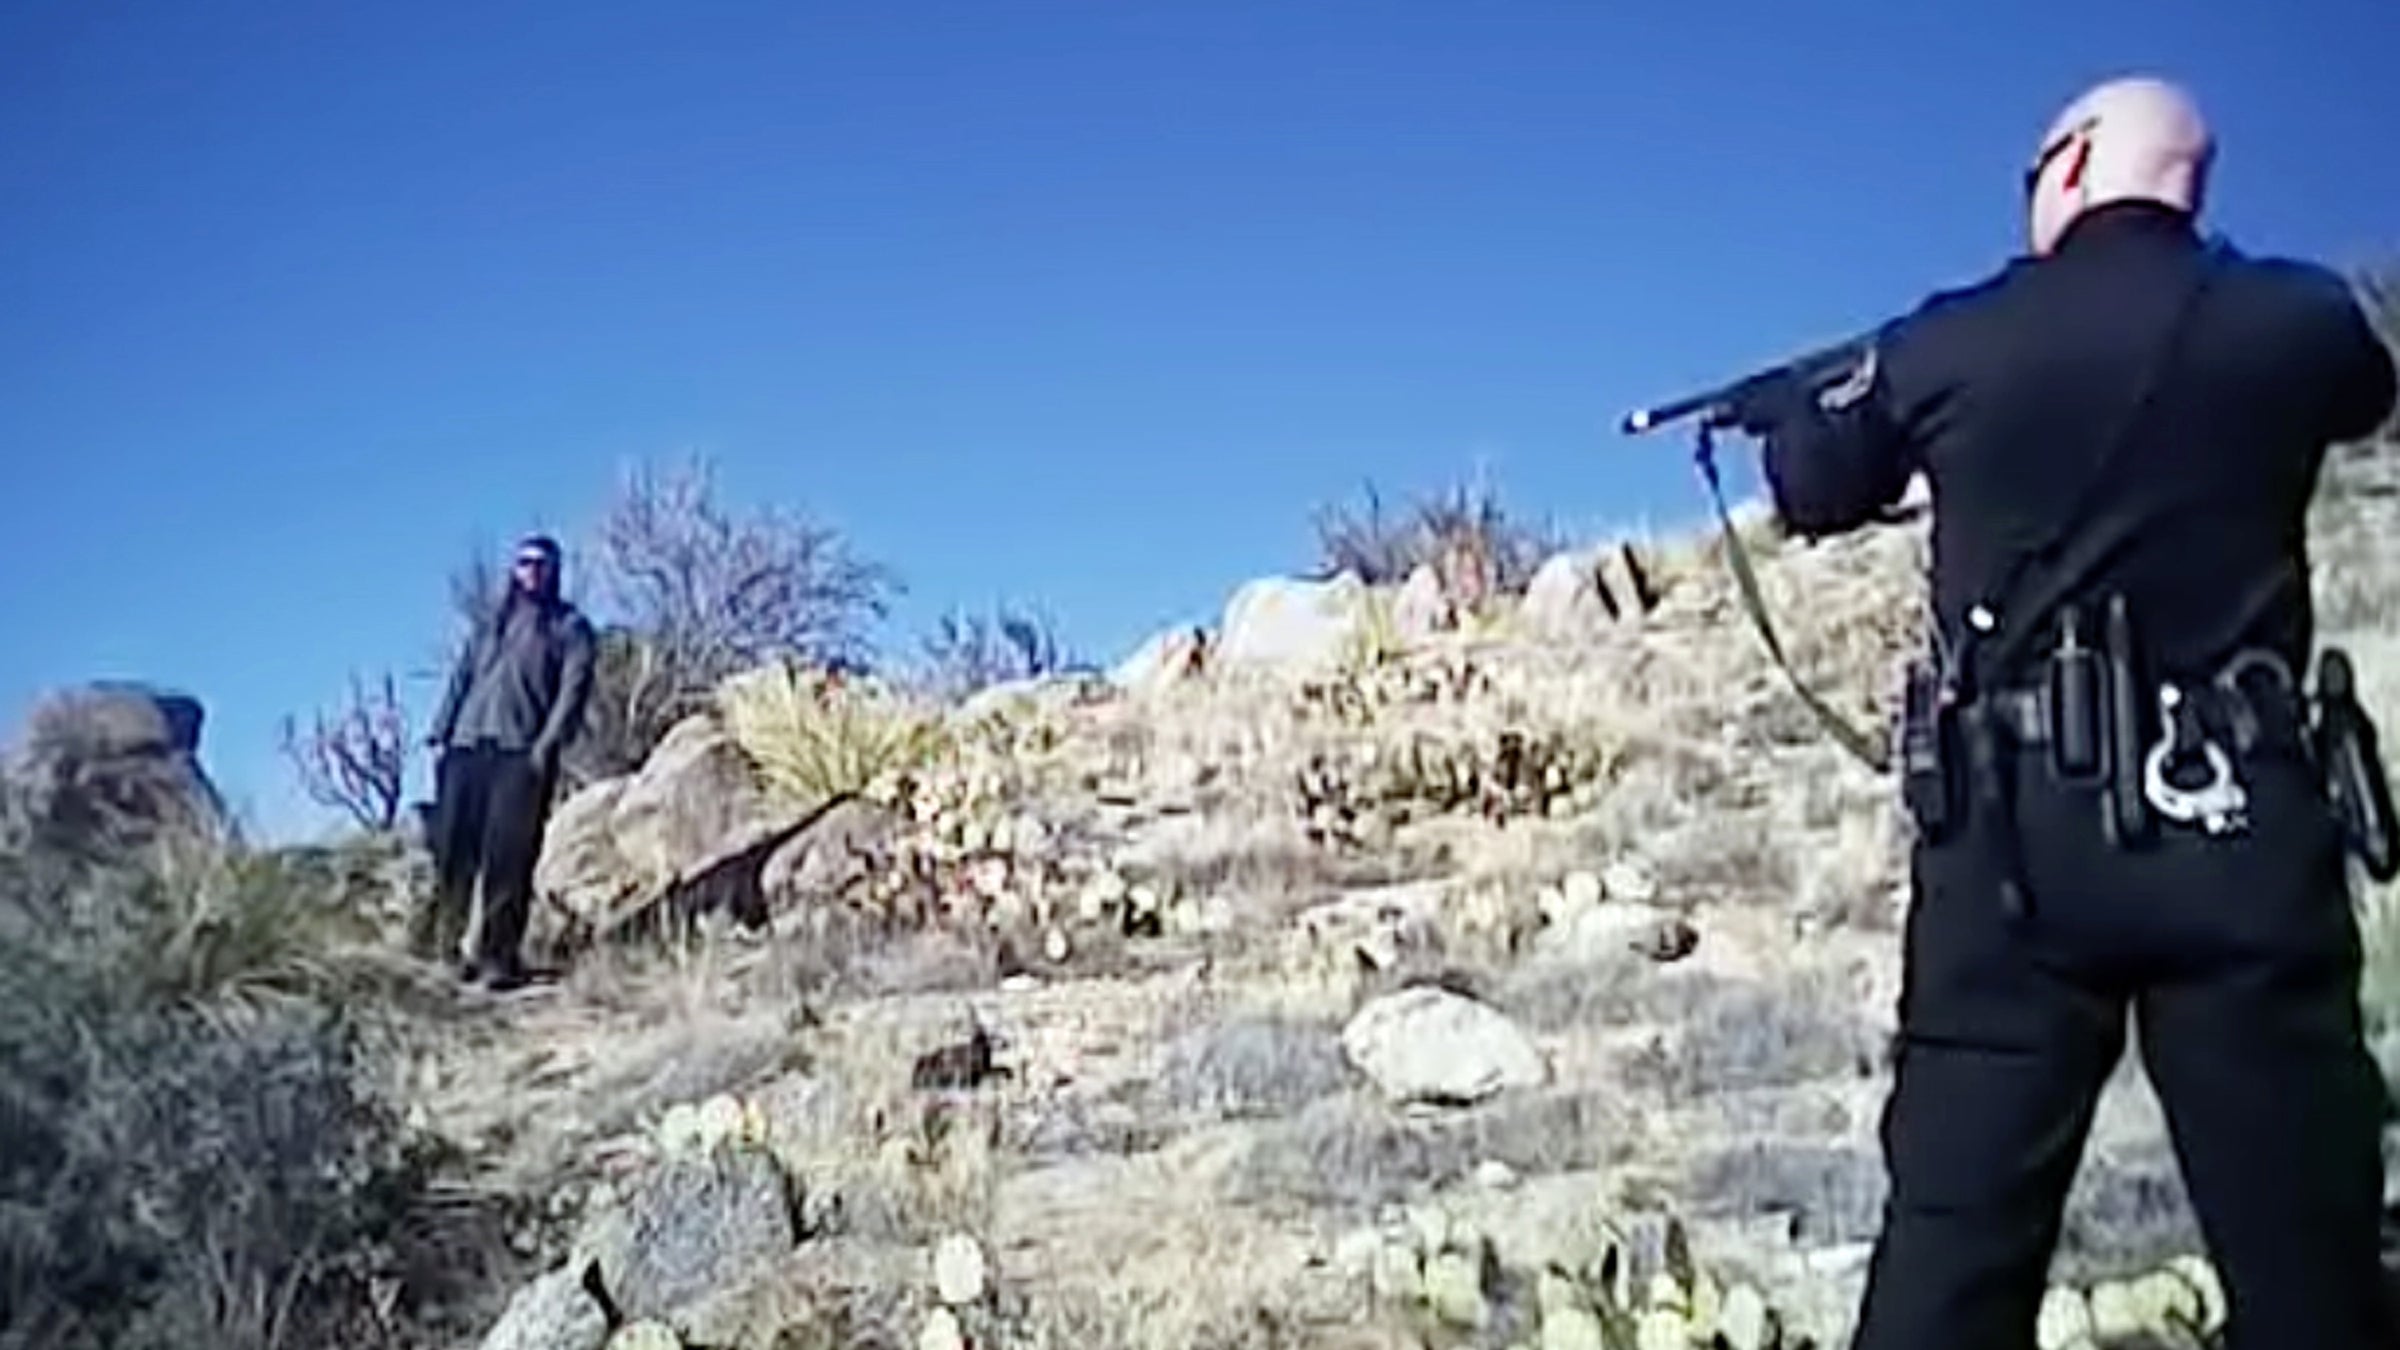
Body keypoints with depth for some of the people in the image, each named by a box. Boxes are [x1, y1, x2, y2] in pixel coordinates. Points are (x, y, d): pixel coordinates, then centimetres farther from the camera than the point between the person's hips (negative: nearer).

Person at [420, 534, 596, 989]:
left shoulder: (569, 626, 12)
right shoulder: (491, 624, 26)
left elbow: (574, 687, 0)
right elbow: (461, 679, 21)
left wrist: (549, 741, -13)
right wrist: (440, 734, 8)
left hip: (522, 751, -4)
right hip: (468, 745, 4)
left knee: (508, 858, -9)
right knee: (452, 848, -1)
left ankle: (499, 957, -9)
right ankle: (440, 940, 6)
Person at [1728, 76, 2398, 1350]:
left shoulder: (1947, 342, 1)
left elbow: (1816, 492, 18)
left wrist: (1785, 413, 40)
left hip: (2014, 835, 0)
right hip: (2237, 828, 0)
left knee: (1952, 1245, 5)